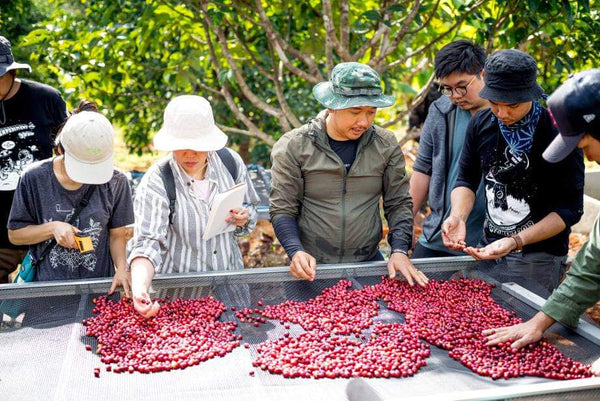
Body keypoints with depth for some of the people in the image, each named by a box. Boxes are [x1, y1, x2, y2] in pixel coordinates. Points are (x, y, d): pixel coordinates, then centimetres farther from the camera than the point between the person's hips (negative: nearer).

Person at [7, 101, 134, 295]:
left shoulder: (115, 181, -7)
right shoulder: (34, 178, -8)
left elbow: (117, 235, 2)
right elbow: (14, 234, 0)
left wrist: (121, 268, -16)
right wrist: (52, 228, -17)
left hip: (100, 286, -1)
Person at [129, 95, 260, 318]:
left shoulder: (230, 162, -3)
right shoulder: (155, 183, -15)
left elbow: (251, 209, 12)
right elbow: (147, 243, -22)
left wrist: (243, 219, -11)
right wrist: (139, 289, -39)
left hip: (230, 280, 2)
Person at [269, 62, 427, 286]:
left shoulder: (386, 145, -1)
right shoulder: (293, 147, -10)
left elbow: (398, 203, 2)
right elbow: (282, 210, -9)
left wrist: (400, 250, -12)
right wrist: (296, 251, -24)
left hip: (369, 261, 3)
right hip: (312, 267, -2)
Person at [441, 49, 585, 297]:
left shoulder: (558, 133, -17)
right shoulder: (481, 123, -2)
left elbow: (570, 208, -15)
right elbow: (466, 179, 6)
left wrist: (516, 241, -25)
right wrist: (457, 217, -15)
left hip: (538, 258, -5)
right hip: (488, 249, 5)